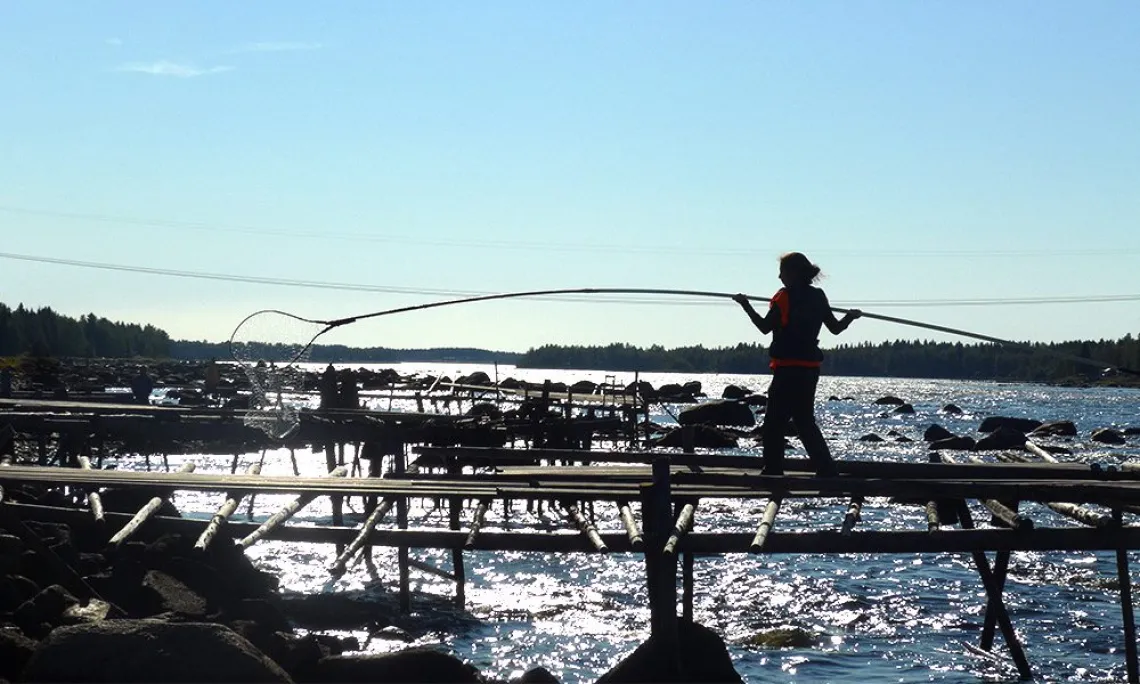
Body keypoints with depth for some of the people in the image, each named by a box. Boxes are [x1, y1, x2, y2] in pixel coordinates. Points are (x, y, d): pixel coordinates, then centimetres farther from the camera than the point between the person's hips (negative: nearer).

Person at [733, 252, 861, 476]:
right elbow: (835, 328, 14)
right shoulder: (818, 297, 9)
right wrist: (851, 316, 34)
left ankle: (773, 469, 0)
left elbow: (765, 327, -11)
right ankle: (826, 470, 8)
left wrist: (745, 305, -1)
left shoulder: (785, 297, -10)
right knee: (805, 422, 15)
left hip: (788, 369, -7)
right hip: (811, 367, 7)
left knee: (774, 422, 0)